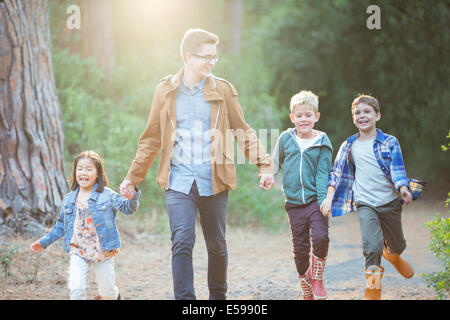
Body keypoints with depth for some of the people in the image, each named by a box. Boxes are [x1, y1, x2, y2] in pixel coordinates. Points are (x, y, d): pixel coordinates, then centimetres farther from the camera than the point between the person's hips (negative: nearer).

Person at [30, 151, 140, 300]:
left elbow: (128, 207, -11)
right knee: (76, 288, -16)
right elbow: (61, 225, 15)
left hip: (103, 252, -2)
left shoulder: (107, 195, -6)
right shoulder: (69, 199, 4)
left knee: (108, 291, 12)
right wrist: (44, 242, 15)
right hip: (78, 252, 2)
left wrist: (133, 195, -32)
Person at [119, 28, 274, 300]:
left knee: (217, 245, 10)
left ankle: (219, 296, 30)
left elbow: (244, 132, 8)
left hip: (214, 182, 1)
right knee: (182, 242, -13)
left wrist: (264, 166, -4)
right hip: (179, 182, -1)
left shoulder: (223, 90, 4)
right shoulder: (166, 91, 5)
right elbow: (152, 139, 11)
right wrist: (133, 177, 8)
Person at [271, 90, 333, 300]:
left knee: (320, 237, -21)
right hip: (294, 202, 2)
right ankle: (307, 292, 20)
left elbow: (322, 173, -5)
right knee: (300, 247, 5)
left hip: (315, 200, -2)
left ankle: (317, 277, 5)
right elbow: (276, 162, 21)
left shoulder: (322, 142, -1)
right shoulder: (285, 139, 4)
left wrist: (323, 199, -14)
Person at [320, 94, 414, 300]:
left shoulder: (390, 143, 1)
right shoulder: (348, 146, 6)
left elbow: (397, 169, -5)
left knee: (397, 245, 15)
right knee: (371, 245, -20)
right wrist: (329, 197, -3)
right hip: (364, 204, -1)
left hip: (390, 201, 1)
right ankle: (373, 291, -10)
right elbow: (337, 173, 8)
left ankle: (392, 255, 55)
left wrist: (403, 188, -24)